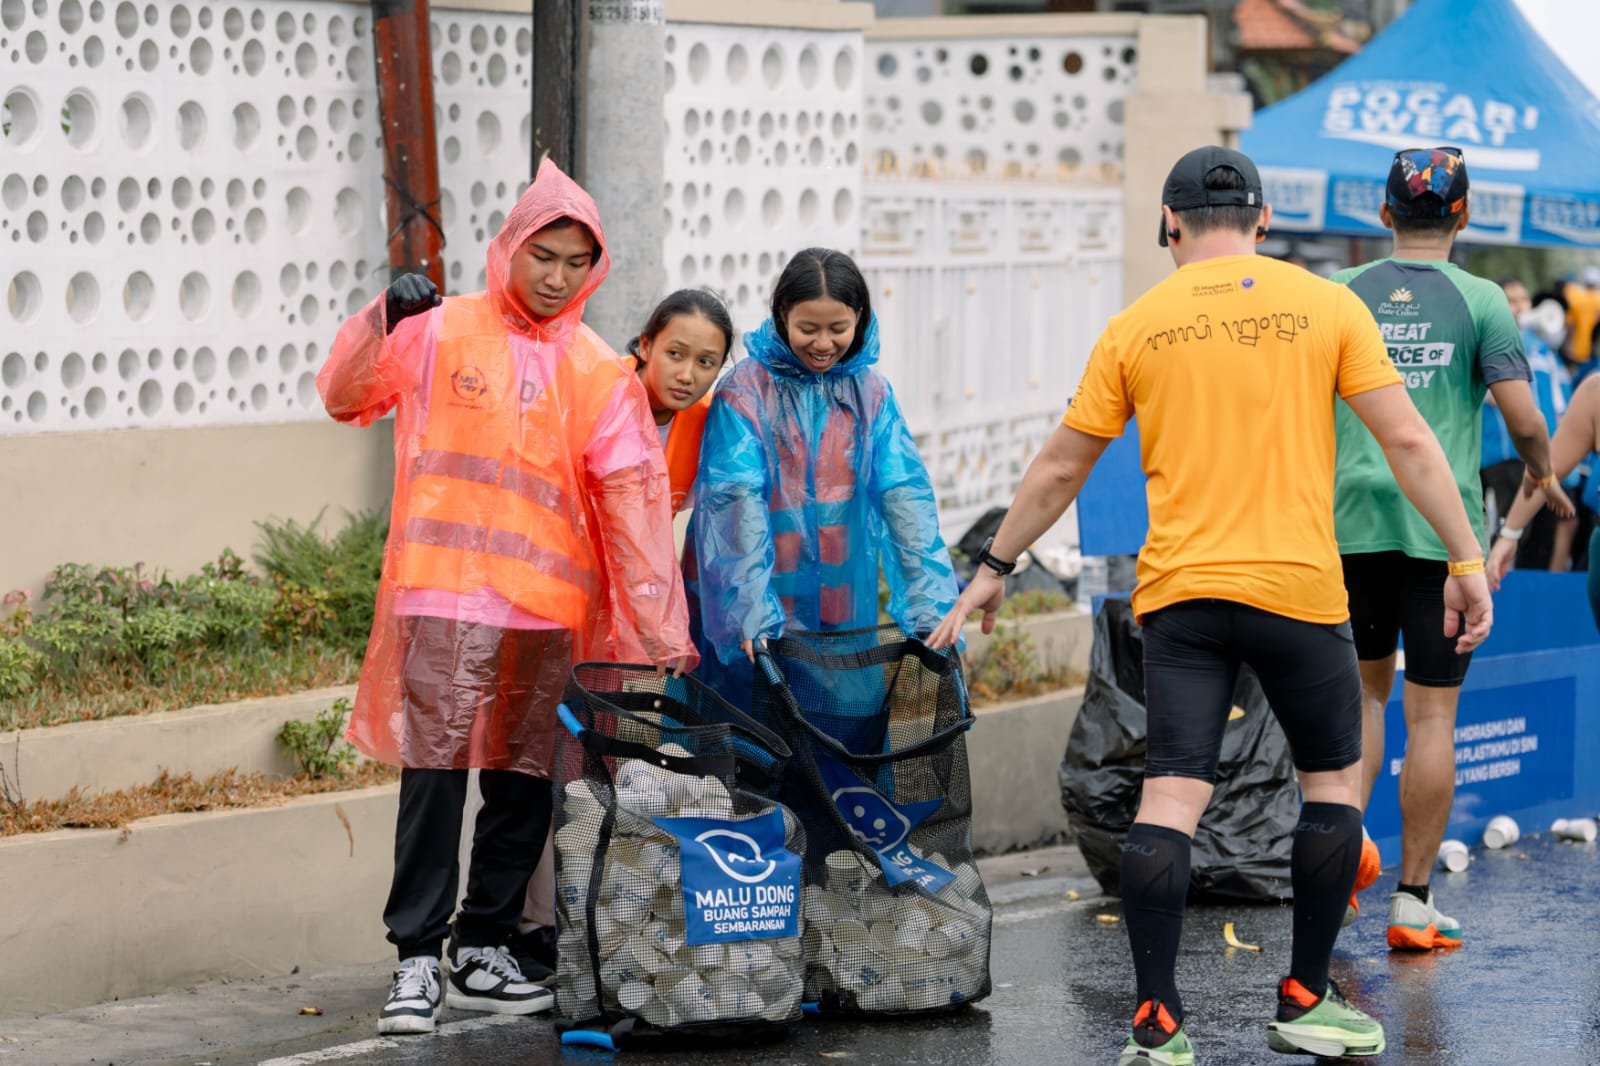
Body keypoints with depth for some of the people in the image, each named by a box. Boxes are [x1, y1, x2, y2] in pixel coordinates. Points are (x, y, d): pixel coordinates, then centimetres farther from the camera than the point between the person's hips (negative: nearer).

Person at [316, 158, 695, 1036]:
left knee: (524, 778, 6)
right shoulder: (441, 331, 4)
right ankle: (417, 957, -6)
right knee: (434, 769, -9)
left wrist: (664, 632, -3)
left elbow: (632, 499, 3)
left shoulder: (598, 372, 8)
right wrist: (383, 323, -9)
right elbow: (345, 399, 10)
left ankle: (482, 953, 17)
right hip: (445, 593, -3)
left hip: (549, 603, 3)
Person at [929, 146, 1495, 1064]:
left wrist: (995, 567, 23)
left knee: (1171, 797, -1)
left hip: (1179, 593, 1)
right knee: (1333, 779, 16)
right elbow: (1407, 440, -2)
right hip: (1299, 589, -1)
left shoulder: (1136, 328, 6)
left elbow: (1061, 469, 11)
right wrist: (1466, 558, 3)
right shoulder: (1326, 306, 2)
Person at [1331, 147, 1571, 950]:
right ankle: (1413, 900, 4)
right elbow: (1523, 417, -9)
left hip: (1353, 517, 2)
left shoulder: (1341, 295, 5)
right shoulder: (1478, 300, -2)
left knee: (1364, 688, 19)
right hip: (1444, 523, -2)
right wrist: (1540, 471, 11)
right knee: (1432, 711, 3)